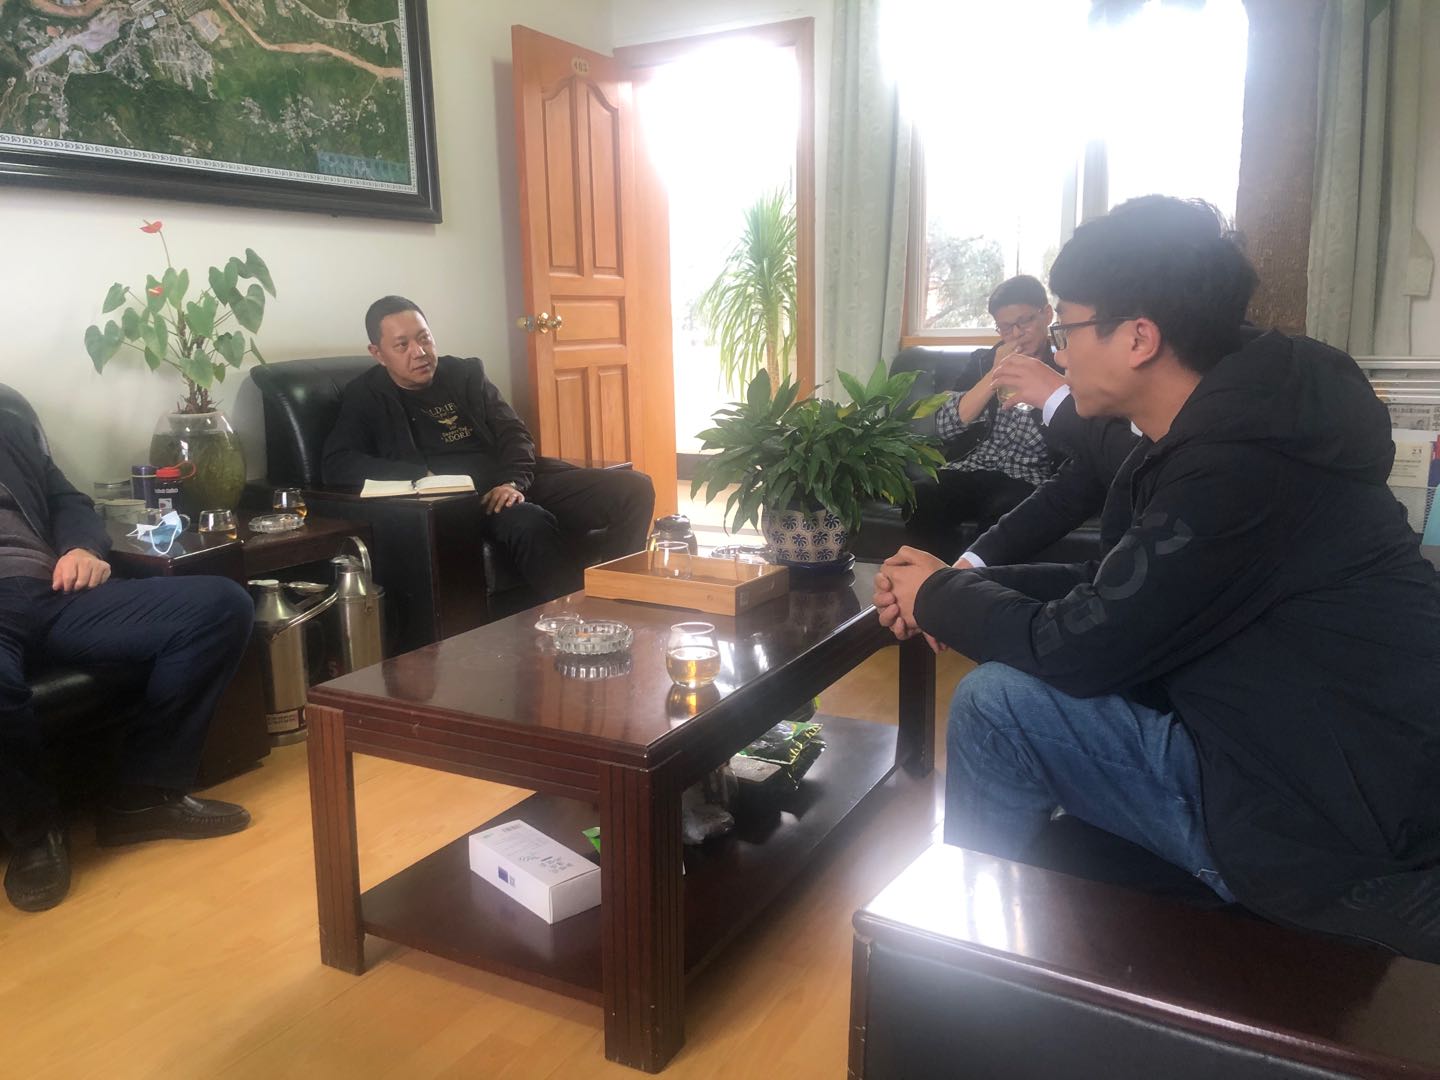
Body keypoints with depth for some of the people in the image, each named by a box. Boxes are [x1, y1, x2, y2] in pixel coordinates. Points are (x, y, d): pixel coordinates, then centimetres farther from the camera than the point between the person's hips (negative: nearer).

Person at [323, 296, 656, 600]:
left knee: (634, 488, -14)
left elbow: (513, 431, 11)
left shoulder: (465, 374, 20)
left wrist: (514, 482, -12)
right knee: (529, 522, -40)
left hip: (516, 483, 5)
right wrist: (422, 476, -17)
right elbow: (336, 464, -3)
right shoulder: (366, 398, 11)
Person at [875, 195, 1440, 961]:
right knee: (1016, 678, 16)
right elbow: (1113, 594, 12)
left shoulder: (1240, 466, -26)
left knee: (997, 703, -14)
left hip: (1349, 852, -10)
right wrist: (958, 586, 3)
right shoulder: (1232, 429, 4)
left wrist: (938, 597, -3)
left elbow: (1073, 650, -21)